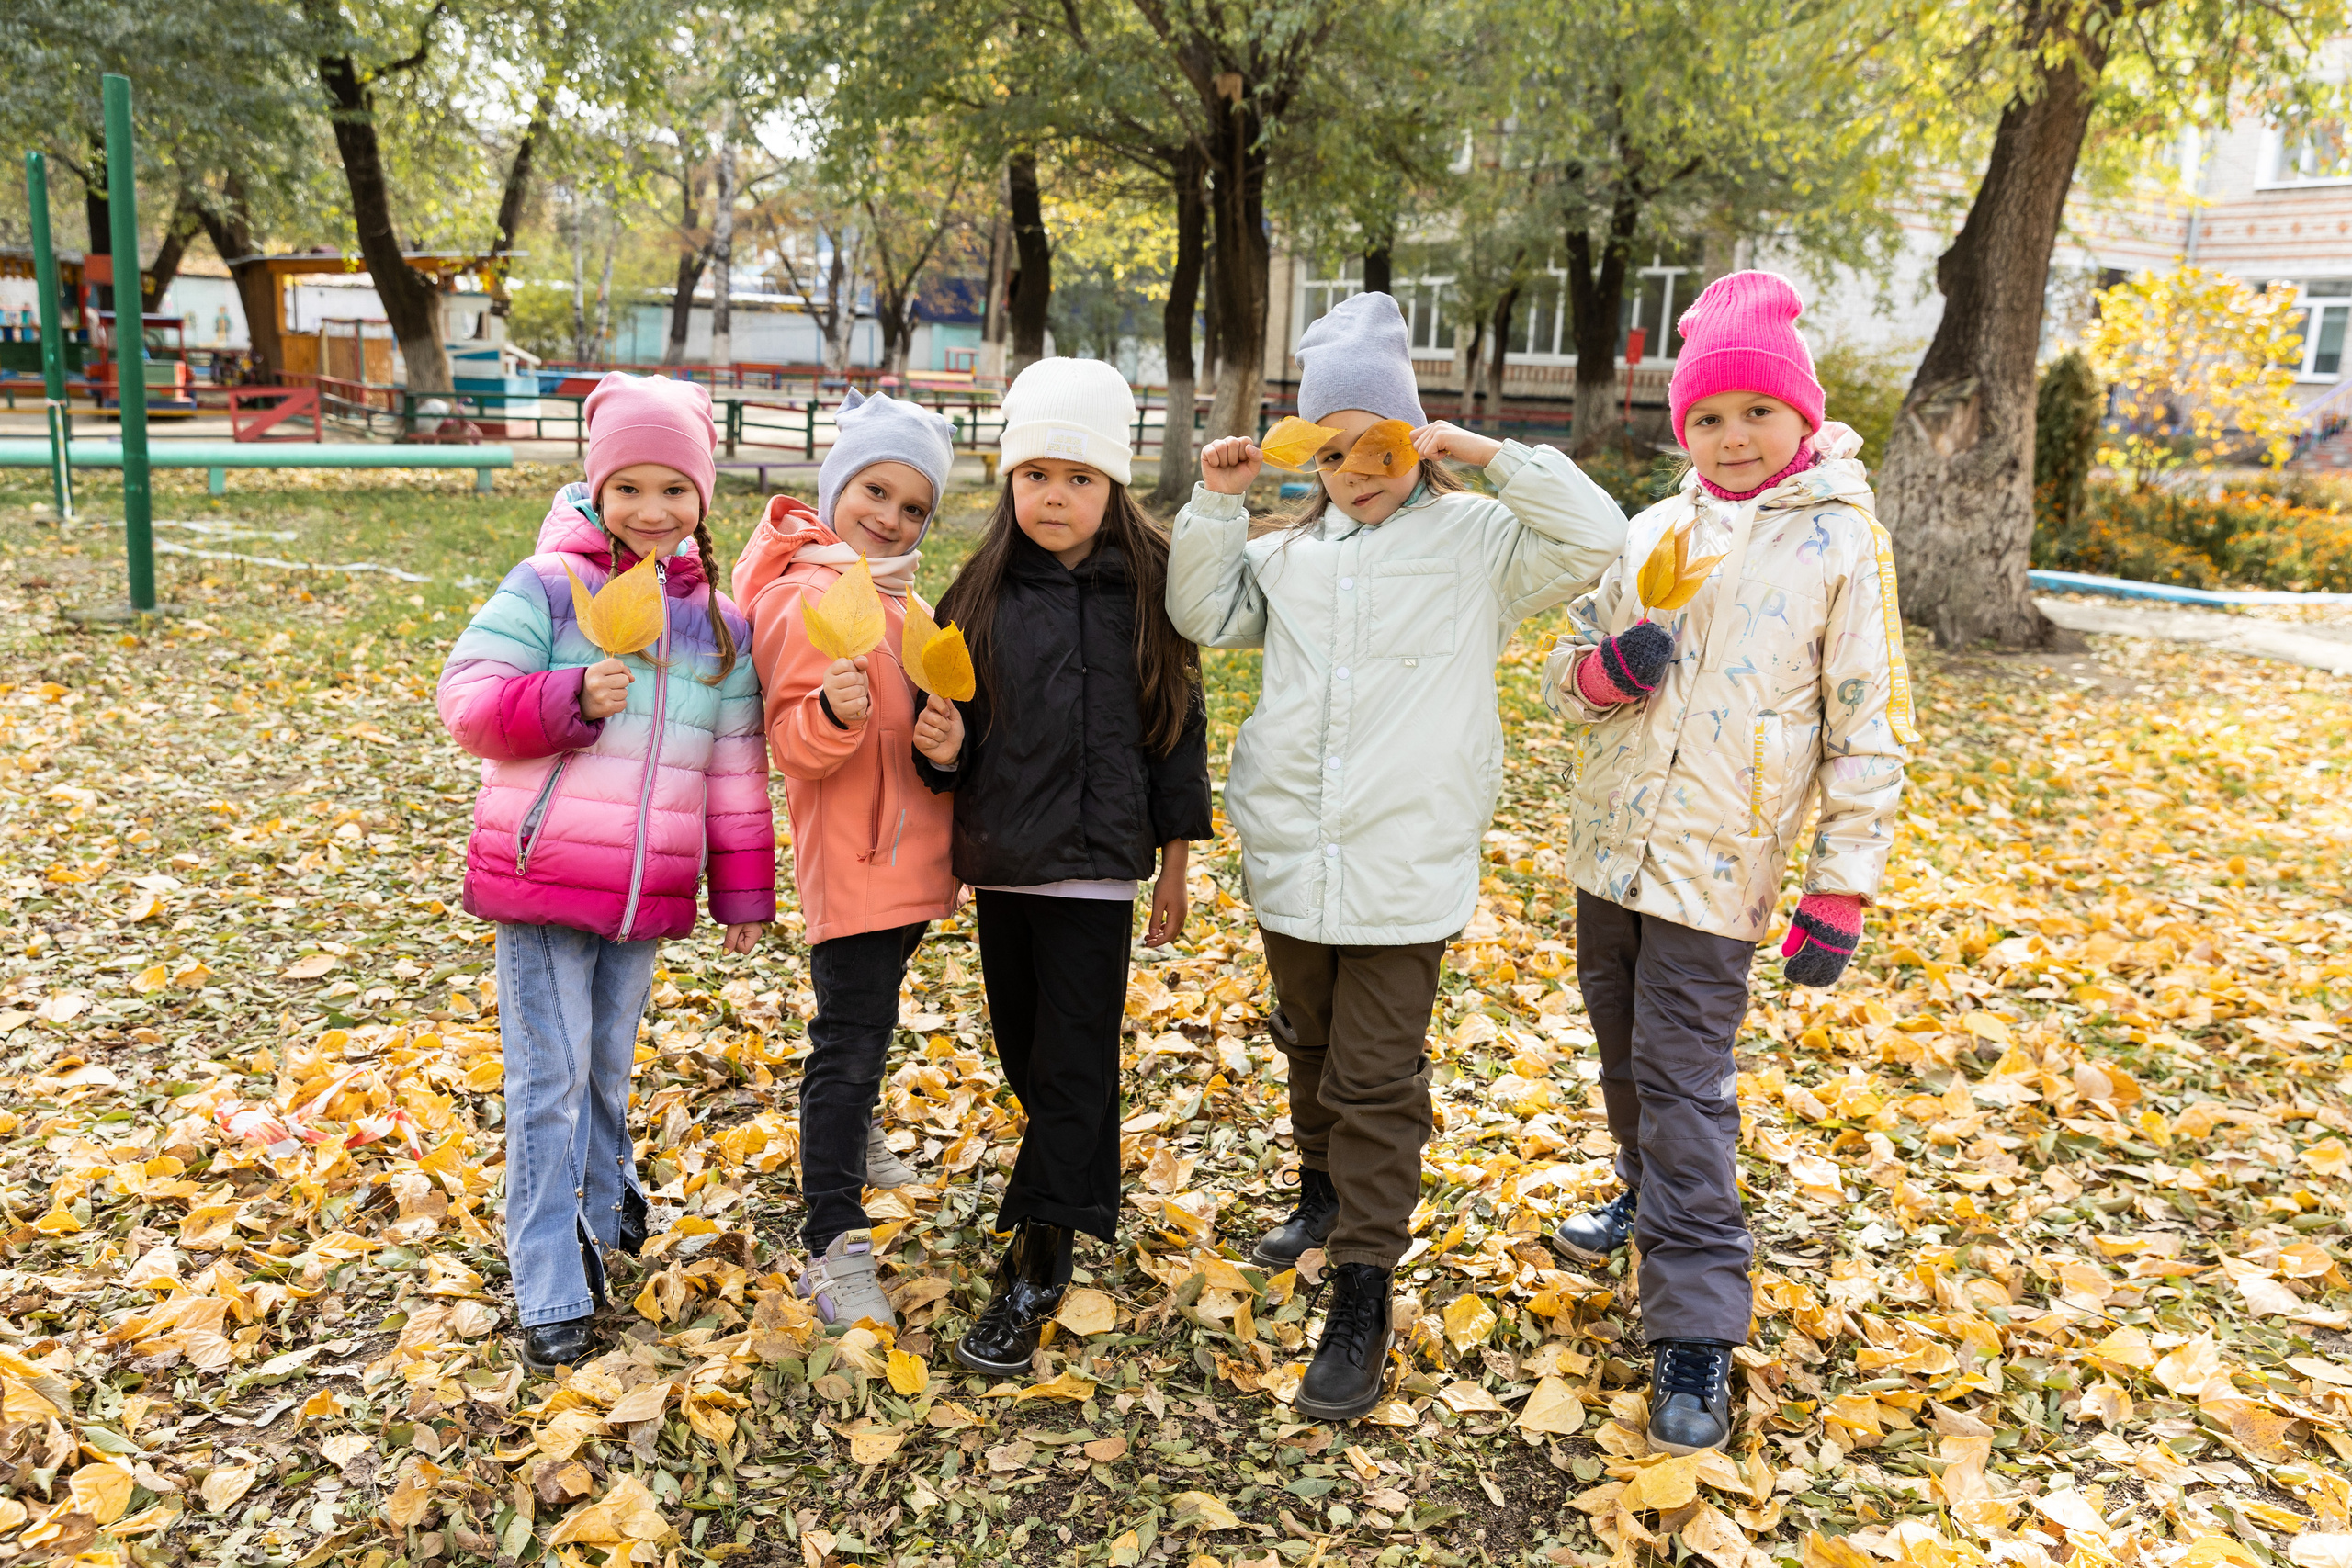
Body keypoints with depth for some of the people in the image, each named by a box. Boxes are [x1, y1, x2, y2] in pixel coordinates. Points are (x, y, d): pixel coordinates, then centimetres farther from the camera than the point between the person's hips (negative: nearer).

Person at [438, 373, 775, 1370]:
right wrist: (569, 699, -26)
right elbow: (466, 703, -10)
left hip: (647, 895, 4)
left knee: (609, 1069, 18)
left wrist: (744, 891, 14)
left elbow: (737, 768, 13)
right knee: (550, 1081, -1)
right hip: (541, 880, -4)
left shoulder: (720, 624, 8)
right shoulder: (545, 589, -6)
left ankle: (599, 1201, 44)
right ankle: (551, 1294, 9)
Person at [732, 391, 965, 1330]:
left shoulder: (897, 594, 13)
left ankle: (854, 1137, 49)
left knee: (868, 1022, 27)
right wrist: (835, 713, -39)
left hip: (907, 854, 9)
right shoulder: (805, 598, -16)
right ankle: (834, 1250, 2)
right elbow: (795, 750, -20)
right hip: (850, 859, -9)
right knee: (850, 1045, -6)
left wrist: (947, 736, -2)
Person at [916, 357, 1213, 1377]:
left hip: (1094, 868, -4)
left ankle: (1034, 1271, 8)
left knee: (1072, 1064, 0)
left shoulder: (1146, 590, -4)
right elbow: (953, 726, 9)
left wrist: (1175, 865, 1)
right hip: (999, 861, 4)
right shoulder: (984, 592, 4)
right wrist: (940, 746, -15)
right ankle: (1085, 1200, 39)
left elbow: (1176, 727, 0)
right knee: (1025, 1055, 15)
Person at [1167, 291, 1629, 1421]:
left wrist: (1493, 459, -15)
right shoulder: (1290, 550, 9)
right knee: (1313, 1048, 23)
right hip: (1290, 858, 5)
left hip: (1405, 871, -5)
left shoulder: (1476, 538, -4)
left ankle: (1362, 1300, 9)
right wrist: (1216, 502, 1)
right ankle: (1323, 1193, 47)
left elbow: (1596, 541, -14)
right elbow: (1202, 616, 10)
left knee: (1376, 1082, -1)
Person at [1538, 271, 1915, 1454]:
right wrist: (1604, 668, -14)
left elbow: (1868, 729, -4)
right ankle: (1649, 1193, 45)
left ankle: (1697, 1335, 4)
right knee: (1627, 1055, 19)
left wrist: (1841, 891, -8)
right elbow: (1564, 674, 11)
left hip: (1715, 866, -5)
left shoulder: (1842, 541, -5)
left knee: (1684, 1082, -6)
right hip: (1609, 846, 5)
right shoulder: (1655, 530, 5)